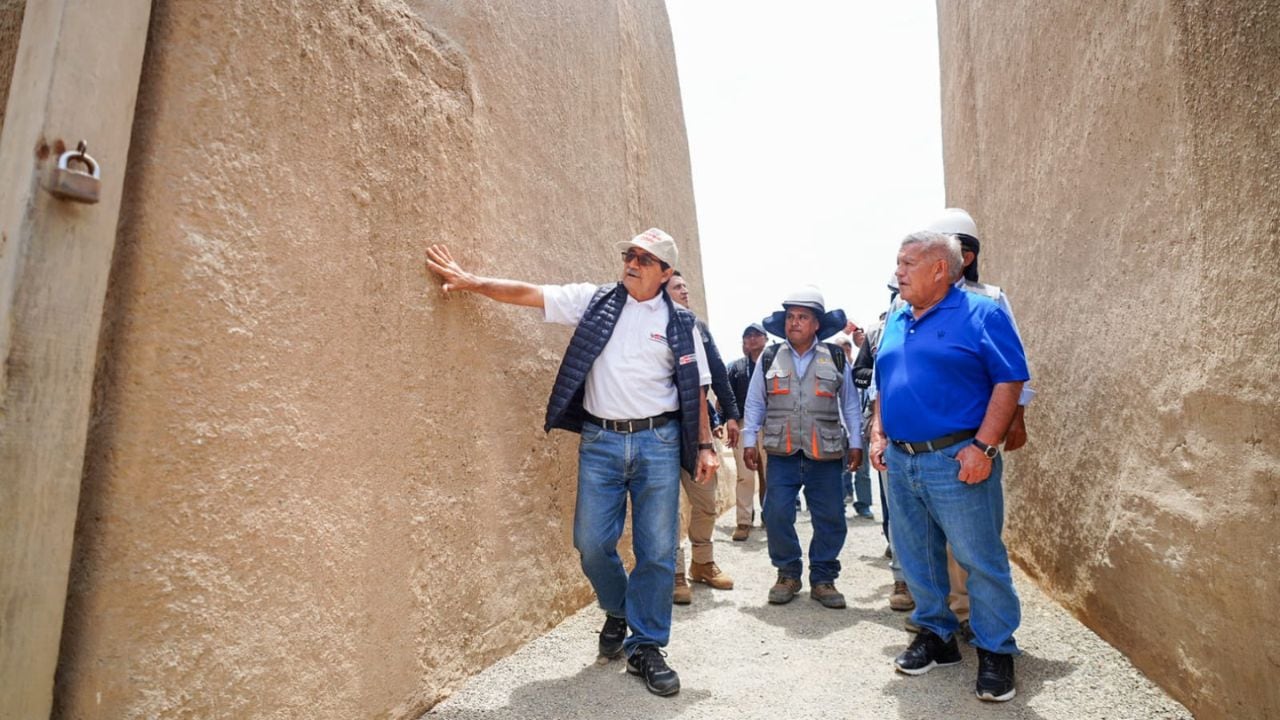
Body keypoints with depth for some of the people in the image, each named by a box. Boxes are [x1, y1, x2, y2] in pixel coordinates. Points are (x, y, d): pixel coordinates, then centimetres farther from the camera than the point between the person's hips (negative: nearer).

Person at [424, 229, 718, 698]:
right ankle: (618, 612, 35)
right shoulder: (594, 302, 4)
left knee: (657, 551, 2)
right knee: (592, 543, 5)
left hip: (657, 442, 0)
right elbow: (529, 294, 1)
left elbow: (696, 389, 6)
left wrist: (705, 446, 3)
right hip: (600, 441, 1)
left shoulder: (679, 322, 3)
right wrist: (470, 281, -6)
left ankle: (646, 647, 21)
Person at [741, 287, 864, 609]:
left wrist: (855, 443, 8)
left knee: (831, 519, 4)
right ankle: (787, 574, 18)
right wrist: (749, 440, 6)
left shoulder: (836, 359, 6)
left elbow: (850, 404, 11)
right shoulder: (769, 359, 6)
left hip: (825, 454, 0)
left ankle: (823, 578, 22)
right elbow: (755, 404, 10)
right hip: (782, 453, 0)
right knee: (777, 515, -3)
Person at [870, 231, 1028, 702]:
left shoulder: (981, 314, -6)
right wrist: (878, 435, 7)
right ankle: (935, 635, 32)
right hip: (900, 460, 7)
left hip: (956, 460, -6)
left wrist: (984, 446, -18)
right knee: (916, 558, 15)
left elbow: (1009, 381, -11)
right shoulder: (895, 322, 13)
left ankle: (996, 651, 22)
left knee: (981, 560, 4)